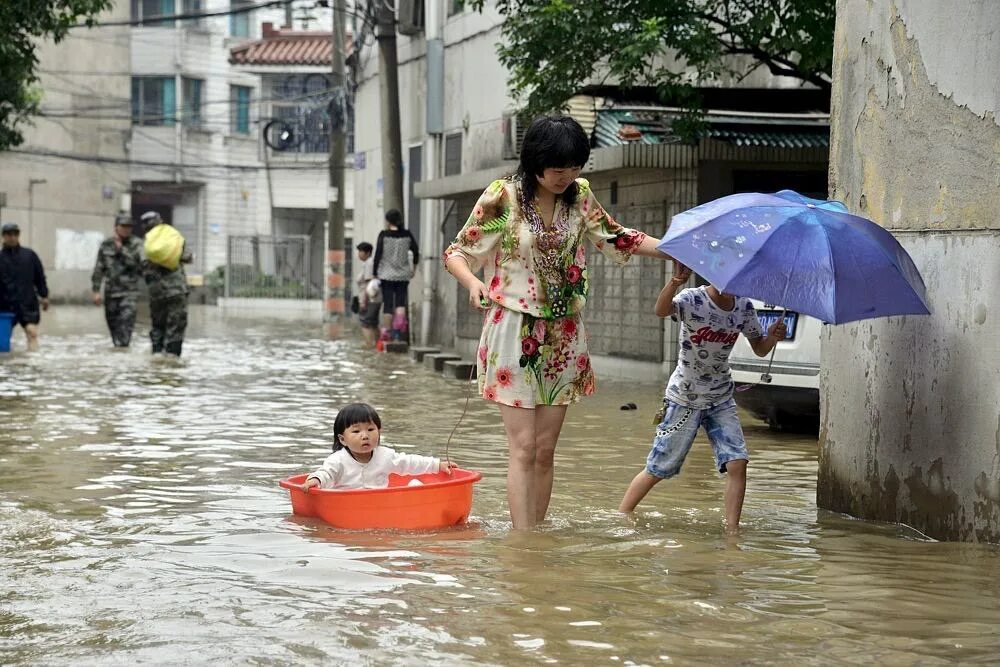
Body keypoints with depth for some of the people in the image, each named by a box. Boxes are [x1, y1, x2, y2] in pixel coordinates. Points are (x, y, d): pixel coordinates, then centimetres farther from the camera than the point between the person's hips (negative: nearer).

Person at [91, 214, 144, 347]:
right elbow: (99, 269, 8)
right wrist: (95, 290, 4)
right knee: (113, 324, 9)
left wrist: (121, 248, -15)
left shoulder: (136, 244, 0)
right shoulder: (106, 245, 7)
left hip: (129, 292, -3)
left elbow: (136, 263, -15)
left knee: (126, 323, -18)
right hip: (111, 291, 3)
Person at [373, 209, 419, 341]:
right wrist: (414, 267, 20)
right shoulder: (407, 235, 0)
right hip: (403, 275, 2)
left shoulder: (384, 235, -9)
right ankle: (400, 322, -15)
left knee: (388, 304, 3)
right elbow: (416, 252, 5)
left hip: (386, 275, -2)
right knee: (401, 302, 9)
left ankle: (386, 331, 5)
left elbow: (378, 255, -8)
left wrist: (375, 273, -1)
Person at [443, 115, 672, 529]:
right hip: (514, 330, -4)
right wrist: (472, 283, -24)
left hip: (563, 336, 5)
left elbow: (615, 239, 18)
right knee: (523, 448, -9)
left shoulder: (580, 195, 3)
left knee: (545, 450, 7)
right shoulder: (502, 197, -9)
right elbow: (457, 252, -3)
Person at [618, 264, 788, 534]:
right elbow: (661, 310, -40)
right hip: (684, 398, -4)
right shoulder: (692, 300, -18)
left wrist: (773, 338, -15)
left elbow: (759, 349, 9)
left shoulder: (744, 307, -1)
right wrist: (675, 281, -60)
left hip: (721, 398, 4)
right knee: (657, 470, 2)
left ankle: (732, 530, -6)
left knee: (737, 462, -12)